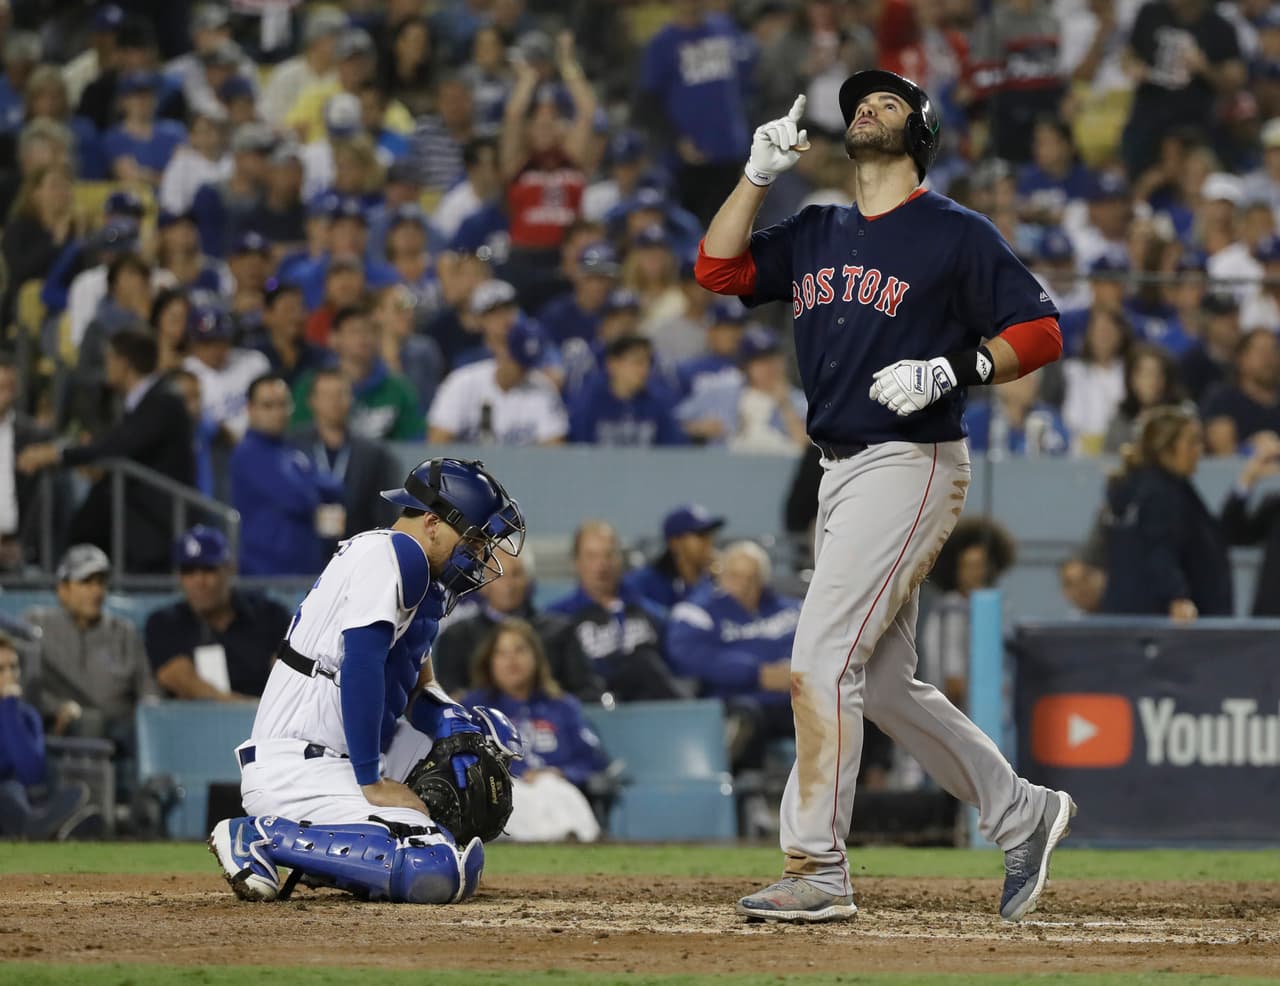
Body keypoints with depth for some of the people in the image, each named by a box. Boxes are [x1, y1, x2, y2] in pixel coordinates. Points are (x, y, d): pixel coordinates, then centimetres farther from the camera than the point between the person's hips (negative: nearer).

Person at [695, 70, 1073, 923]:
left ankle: (818, 870, -13)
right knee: (884, 685, 11)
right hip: (842, 474, 8)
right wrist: (761, 173, 0)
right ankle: (1022, 815, 23)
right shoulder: (817, 236, 16)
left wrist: (952, 368, -20)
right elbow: (718, 268, 7)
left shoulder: (956, 235, -4)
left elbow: (1041, 331, -6)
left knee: (822, 659, -15)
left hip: (913, 464, -8)